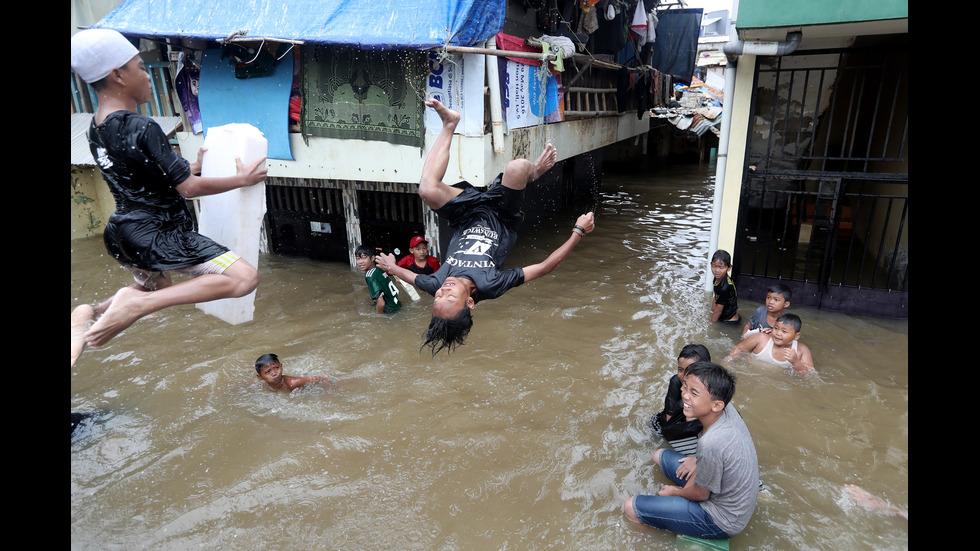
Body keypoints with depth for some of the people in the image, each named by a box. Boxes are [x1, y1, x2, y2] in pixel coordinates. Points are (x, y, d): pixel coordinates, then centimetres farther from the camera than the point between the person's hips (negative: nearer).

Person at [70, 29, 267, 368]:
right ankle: (134, 304, -20)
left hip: (123, 232, 9)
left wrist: (195, 166, 21)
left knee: (153, 289, 37)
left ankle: (92, 315, 11)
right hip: (160, 235, -9)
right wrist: (243, 179, -8)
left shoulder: (95, 129, 6)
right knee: (245, 278, -19)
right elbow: (189, 188, -20)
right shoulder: (142, 129, -21)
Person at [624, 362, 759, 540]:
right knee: (659, 455, 21)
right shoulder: (727, 407, -15)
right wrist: (699, 460, 5)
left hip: (723, 521, -8)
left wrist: (674, 491, 2)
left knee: (631, 507, -12)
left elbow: (700, 494, -19)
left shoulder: (711, 443, -38)